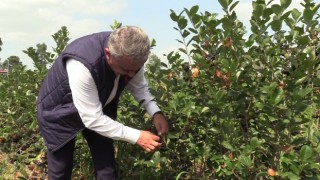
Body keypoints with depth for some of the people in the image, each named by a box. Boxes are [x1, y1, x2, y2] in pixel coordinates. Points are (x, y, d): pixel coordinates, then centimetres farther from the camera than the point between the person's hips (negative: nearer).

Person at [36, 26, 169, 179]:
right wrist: (136, 137, -35)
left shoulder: (131, 56, -22)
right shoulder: (82, 65, -42)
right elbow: (92, 119, -36)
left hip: (100, 107, 5)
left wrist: (155, 113, -20)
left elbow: (139, 86, -3)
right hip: (60, 113, -5)